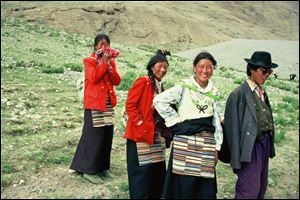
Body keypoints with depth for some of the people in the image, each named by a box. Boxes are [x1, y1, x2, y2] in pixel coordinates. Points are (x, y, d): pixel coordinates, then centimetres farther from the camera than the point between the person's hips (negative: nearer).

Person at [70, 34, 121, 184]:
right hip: (94, 104, -6)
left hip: (108, 104, 6)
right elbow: (93, 78, -18)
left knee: (107, 136, 7)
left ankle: (103, 168, 20)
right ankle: (89, 170, 3)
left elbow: (117, 81, 4)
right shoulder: (89, 61, -1)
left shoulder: (111, 61, 16)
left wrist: (109, 65, -8)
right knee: (94, 136, -6)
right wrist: (103, 63, -14)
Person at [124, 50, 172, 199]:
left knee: (158, 170, 13)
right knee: (142, 171, -2)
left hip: (157, 135, 8)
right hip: (141, 134, -8)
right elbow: (129, 105, -16)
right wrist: (140, 123, -18)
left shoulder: (160, 86, 15)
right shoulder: (142, 82, -10)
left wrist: (164, 130, 10)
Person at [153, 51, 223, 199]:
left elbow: (216, 121, 13)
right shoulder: (184, 86, -2)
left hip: (206, 144, 4)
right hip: (184, 142, -4)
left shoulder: (214, 93, 11)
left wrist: (217, 147, 10)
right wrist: (176, 120, -6)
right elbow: (159, 100, -7)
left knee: (204, 185, 7)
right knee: (183, 184, 0)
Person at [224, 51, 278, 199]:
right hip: (251, 146, -8)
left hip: (265, 143, 8)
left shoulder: (262, 93, 10)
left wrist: (269, 146, 9)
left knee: (261, 187, 17)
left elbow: (267, 119, 12)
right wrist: (237, 159, -16)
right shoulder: (239, 94, -13)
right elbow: (233, 127, -15)